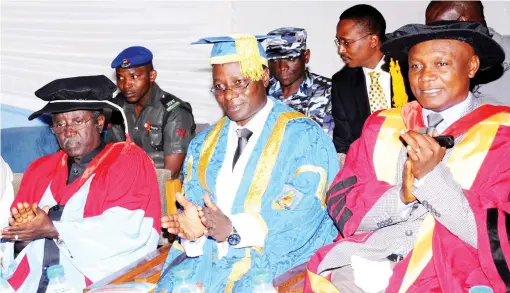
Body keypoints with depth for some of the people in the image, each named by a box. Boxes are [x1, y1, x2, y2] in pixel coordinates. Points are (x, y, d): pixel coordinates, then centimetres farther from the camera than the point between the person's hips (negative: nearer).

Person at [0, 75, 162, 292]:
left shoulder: (128, 159, -1)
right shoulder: (41, 168, 17)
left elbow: (124, 229, -12)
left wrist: (54, 229, -12)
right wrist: (25, 224, -9)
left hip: (95, 274, -4)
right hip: (32, 273, 5)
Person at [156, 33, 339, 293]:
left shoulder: (305, 136, -3)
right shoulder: (204, 144, 13)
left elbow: (303, 215, -11)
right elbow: (193, 202, 8)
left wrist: (234, 229, -23)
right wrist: (192, 224, -16)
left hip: (276, 255, -4)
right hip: (210, 255, 5)